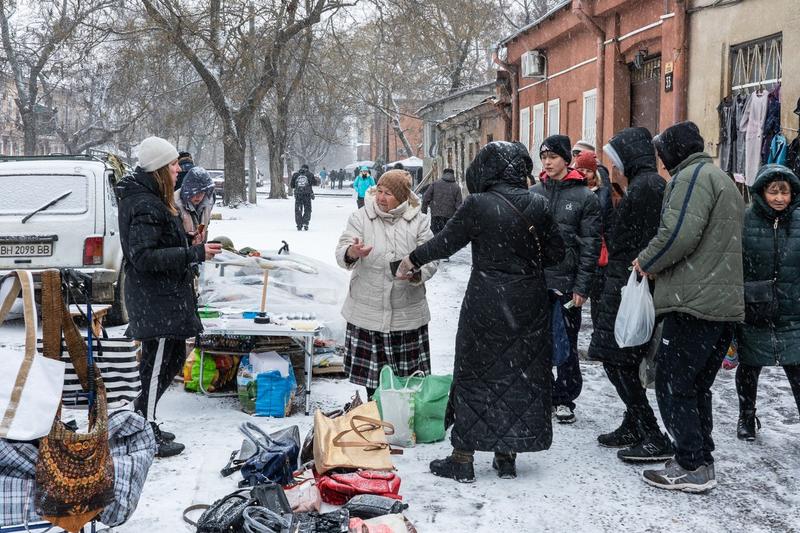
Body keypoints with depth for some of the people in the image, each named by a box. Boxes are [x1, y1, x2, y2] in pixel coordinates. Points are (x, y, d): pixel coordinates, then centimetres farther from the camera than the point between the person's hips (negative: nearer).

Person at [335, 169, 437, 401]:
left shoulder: (419, 221, 1)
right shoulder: (361, 217, 0)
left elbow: (430, 259, -3)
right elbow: (341, 251, -10)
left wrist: (415, 273, -25)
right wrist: (352, 253, -35)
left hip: (407, 312, 0)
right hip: (367, 311, 0)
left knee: (408, 374, 6)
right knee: (371, 372, 8)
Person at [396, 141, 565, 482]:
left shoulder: (478, 205, -13)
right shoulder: (538, 205, -3)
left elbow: (445, 242, -4)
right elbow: (556, 253, 4)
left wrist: (413, 260, 12)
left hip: (485, 304, -3)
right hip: (529, 305, 4)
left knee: (474, 376, 8)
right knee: (522, 374, 13)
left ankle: (463, 459, 13)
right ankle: (507, 457, 21)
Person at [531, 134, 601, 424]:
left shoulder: (585, 197, -3)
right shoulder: (534, 193, 8)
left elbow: (590, 247, -5)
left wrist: (582, 288, -10)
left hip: (566, 282, -3)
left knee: (566, 344, 6)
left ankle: (565, 399, 19)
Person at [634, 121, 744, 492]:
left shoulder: (691, 176, -7)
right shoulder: (723, 180, 24)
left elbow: (679, 233, -23)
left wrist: (647, 262, -6)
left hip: (694, 304, -10)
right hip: (726, 303, 10)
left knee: (673, 384, -4)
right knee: (697, 386, 15)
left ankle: (692, 467, -2)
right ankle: (701, 461, 19)